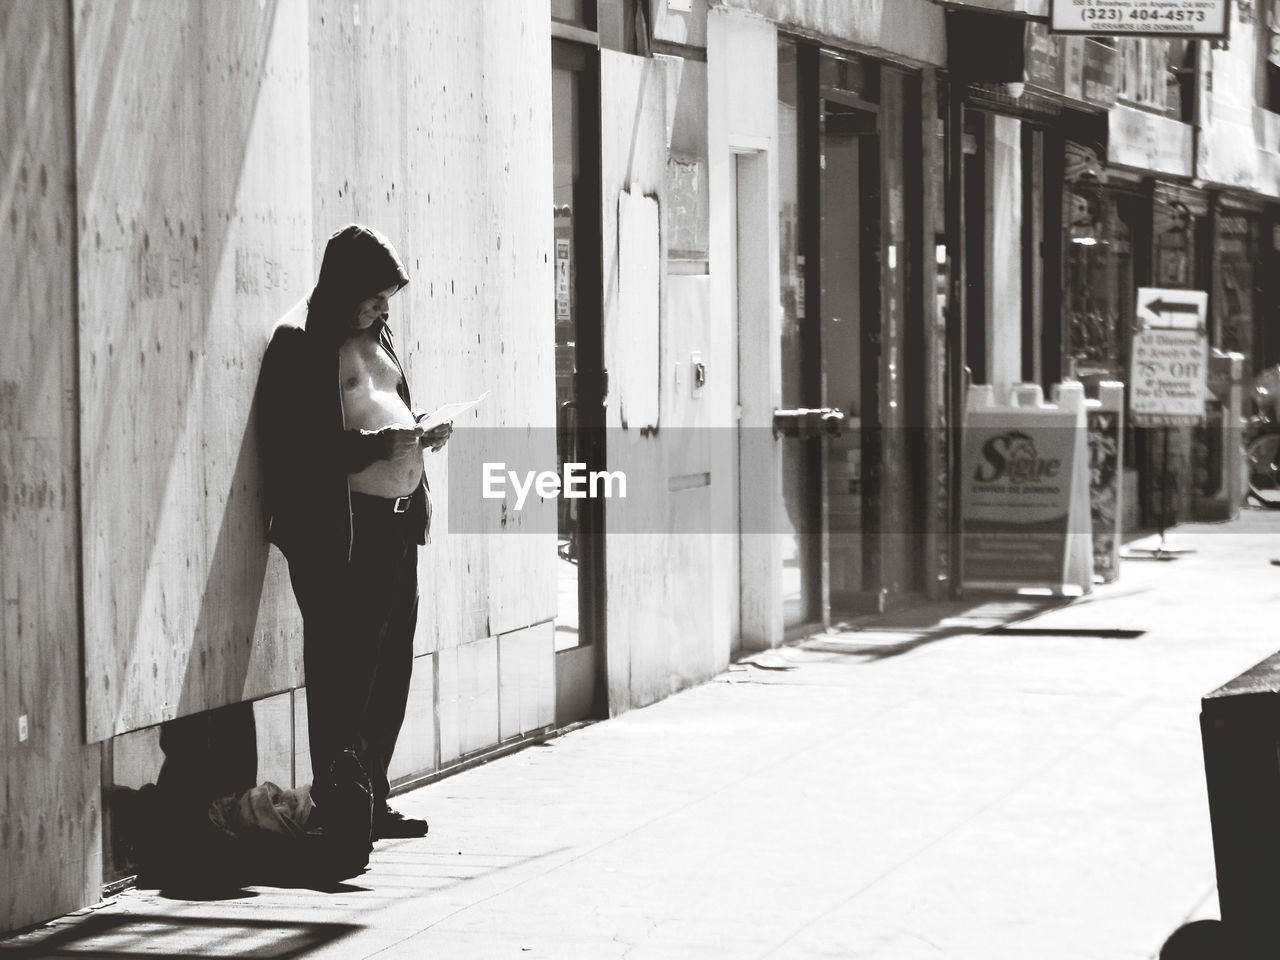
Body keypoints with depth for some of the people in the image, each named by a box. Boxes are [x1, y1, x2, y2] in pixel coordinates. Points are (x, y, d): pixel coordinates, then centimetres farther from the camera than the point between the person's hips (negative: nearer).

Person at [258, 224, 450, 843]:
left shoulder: (376, 339, 17)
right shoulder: (300, 347, -8)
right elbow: (300, 451, -15)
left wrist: (421, 437, 8)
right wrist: (379, 447, -21)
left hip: (396, 518, 8)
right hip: (338, 530, -8)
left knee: (391, 661, 9)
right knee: (344, 664, -7)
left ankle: (372, 800, 17)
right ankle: (337, 803, -3)